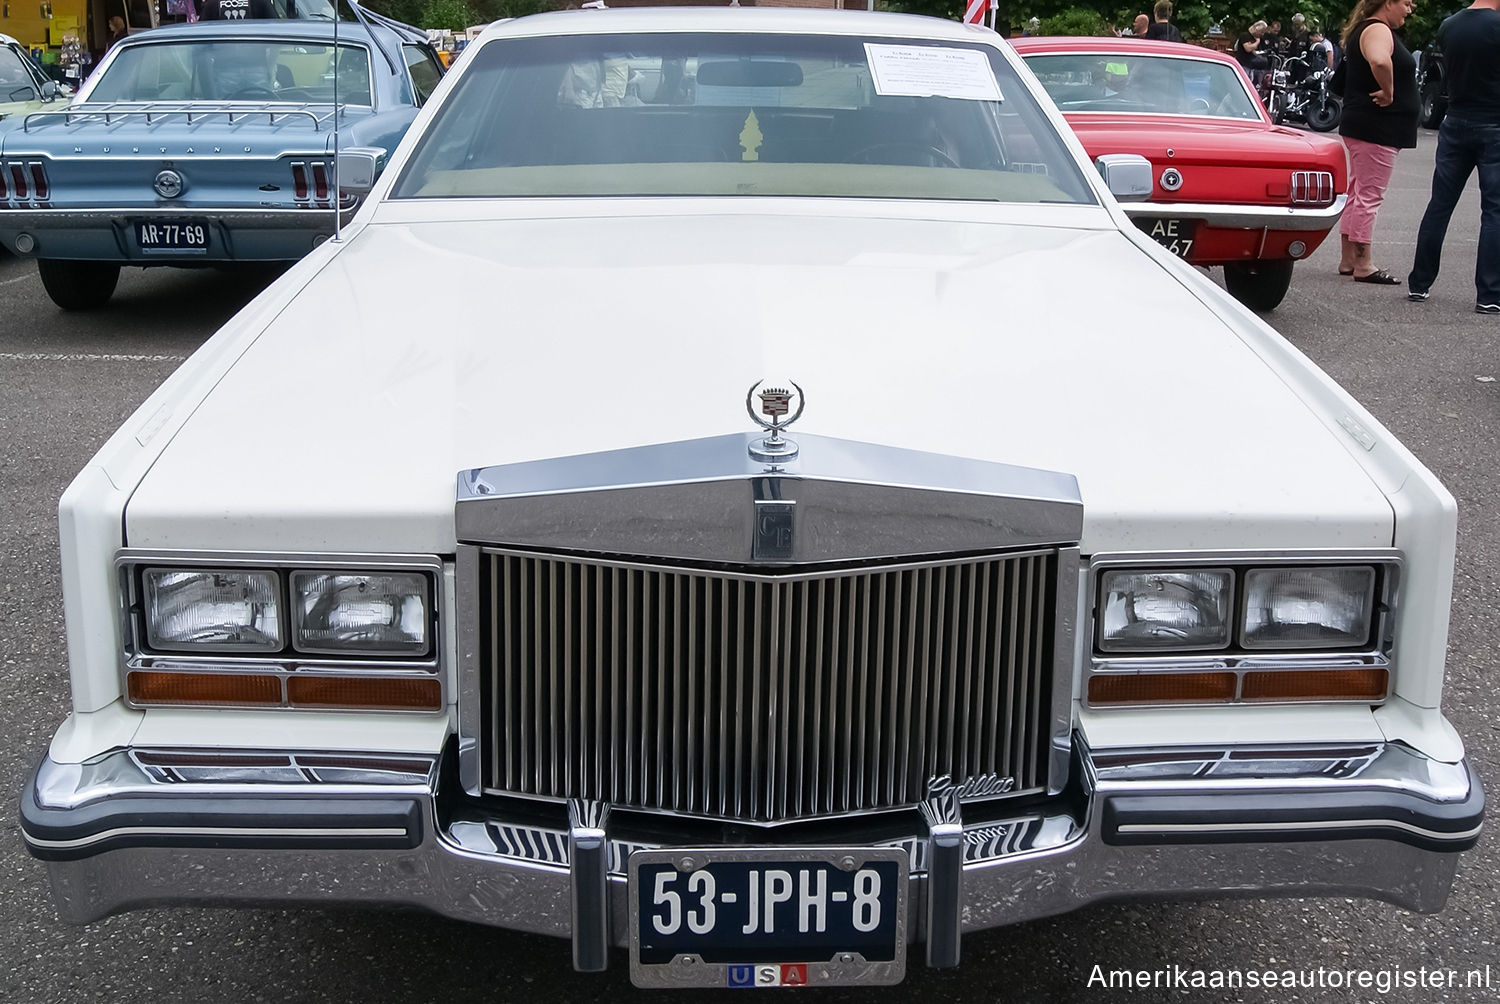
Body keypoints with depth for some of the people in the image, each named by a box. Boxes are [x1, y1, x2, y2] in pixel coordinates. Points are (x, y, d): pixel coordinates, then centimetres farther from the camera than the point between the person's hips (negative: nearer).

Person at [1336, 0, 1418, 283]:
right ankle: (1363, 266, -3)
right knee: (1369, 195, -7)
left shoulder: (1363, 30, 16)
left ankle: (1348, 261, 19)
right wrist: (1388, 92, -23)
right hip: (1377, 128, -11)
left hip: (1361, 126, 11)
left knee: (1359, 192, 14)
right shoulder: (1378, 30, -16)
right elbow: (1380, 61, -38)